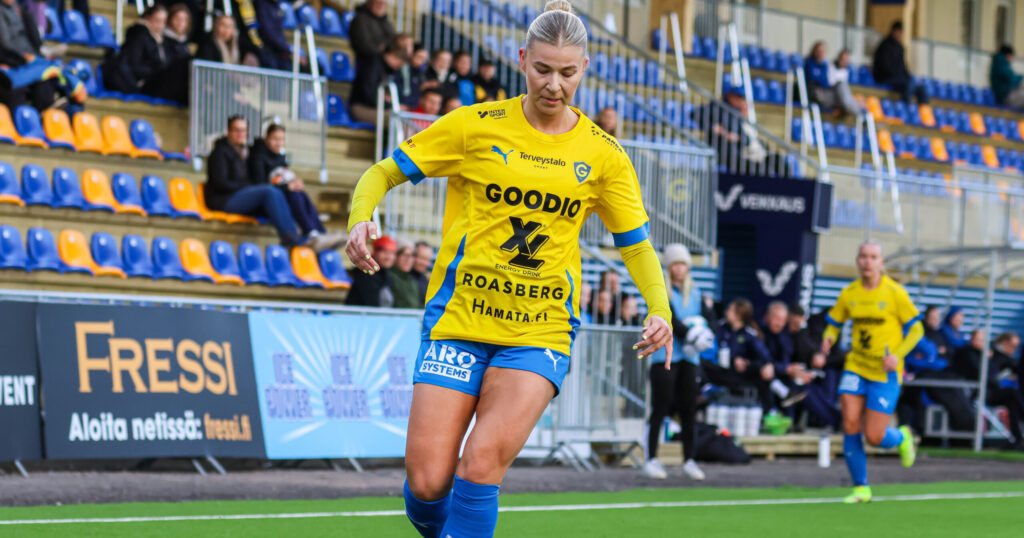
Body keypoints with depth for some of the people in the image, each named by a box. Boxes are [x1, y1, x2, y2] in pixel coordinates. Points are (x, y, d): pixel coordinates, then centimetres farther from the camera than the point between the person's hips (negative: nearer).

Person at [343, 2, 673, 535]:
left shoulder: (602, 155, 6)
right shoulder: (475, 126, 0)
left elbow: (636, 245, 13)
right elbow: (381, 174, 5)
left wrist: (660, 311, -6)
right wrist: (361, 218, -17)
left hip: (541, 330, 0)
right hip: (457, 318, 0)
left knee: (481, 463, -22)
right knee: (427, 482, -7)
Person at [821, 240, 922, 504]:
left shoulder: (895, 292, -8)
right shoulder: (849, 293, 2)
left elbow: (916, 329, -4)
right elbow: (833, 323, 13)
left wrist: (897, 354, -19)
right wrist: (828, 339, -11)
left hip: (886, 373, -3)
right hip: (856, 367, 3)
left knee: (874, 437, -8)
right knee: (850, 425, -12)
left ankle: (902, 438, 30)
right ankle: (861, 488, 2)